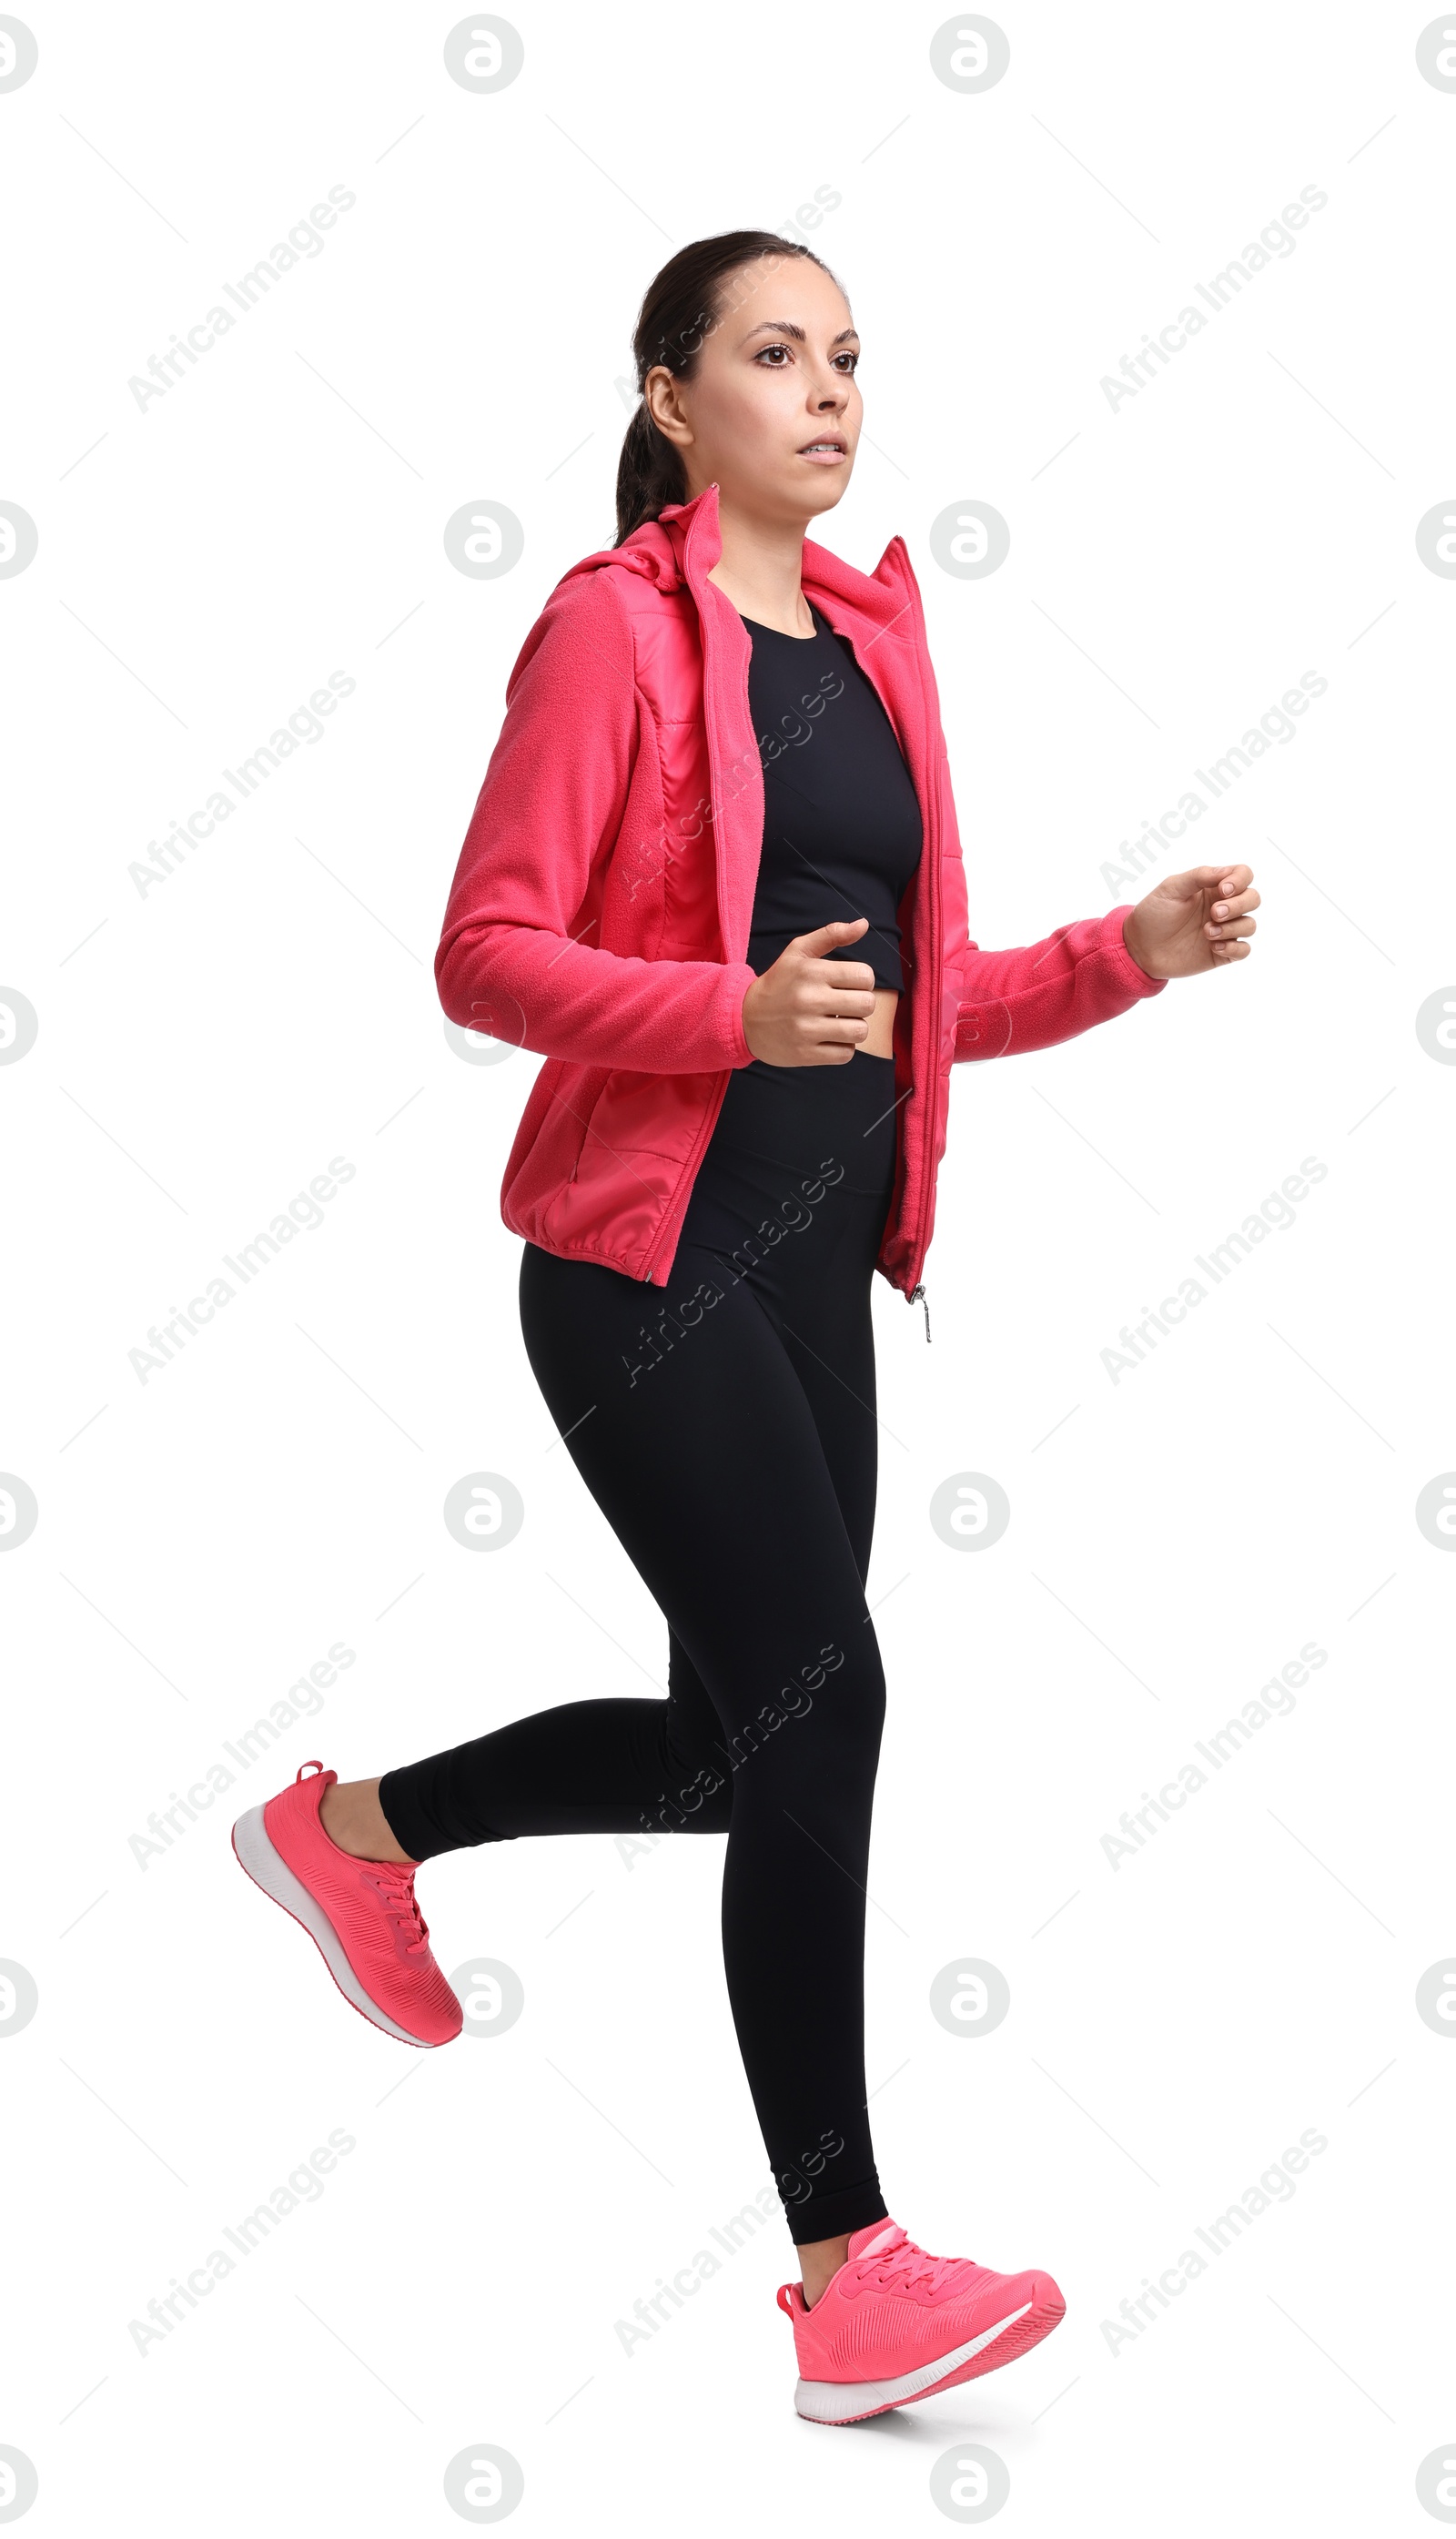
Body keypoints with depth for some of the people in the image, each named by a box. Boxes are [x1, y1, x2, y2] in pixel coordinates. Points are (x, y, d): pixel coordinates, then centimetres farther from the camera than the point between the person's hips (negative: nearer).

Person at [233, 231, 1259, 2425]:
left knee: (745, 1741, 12)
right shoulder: (615, 622, -5)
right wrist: (740, 1011, -24)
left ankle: (356, 1827, 36)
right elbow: (486, 957, -11)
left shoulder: (874, 638, 15)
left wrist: (1132, 950, 3)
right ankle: (848, 2269, -1)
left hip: (814, 1258, 8)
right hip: (648, 1253, -8)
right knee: (818, 1689, -12)